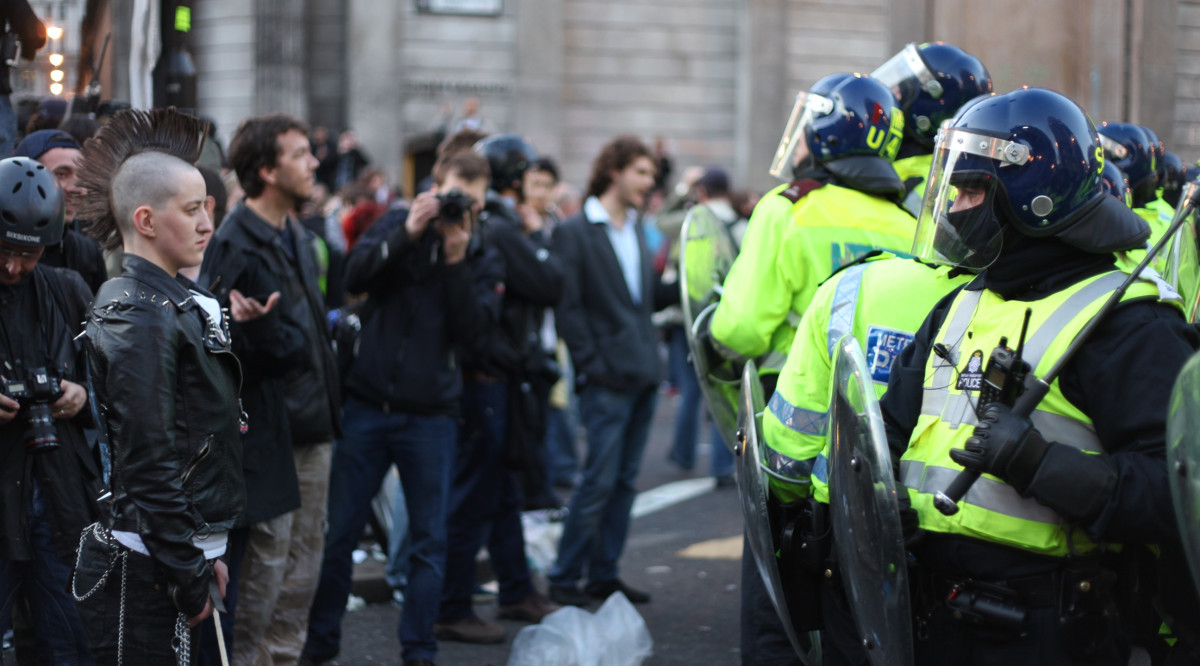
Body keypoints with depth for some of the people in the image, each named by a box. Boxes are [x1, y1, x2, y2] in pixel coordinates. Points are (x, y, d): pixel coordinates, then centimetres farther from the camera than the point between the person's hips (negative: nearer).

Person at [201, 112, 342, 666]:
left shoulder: (299, 239, 14)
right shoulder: (235, 244, -15)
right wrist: (254, 329, -36)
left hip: (312, 420, 9)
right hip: (269, 424, -9)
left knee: (305, 556, 13)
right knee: (268, 553, -5)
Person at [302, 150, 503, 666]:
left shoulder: (482, 261, 5)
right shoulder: (398, 226, 5)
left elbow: (473, 333, -9)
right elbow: (355, 277, -10)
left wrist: (456, 260, -16)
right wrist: (408, 234, -20)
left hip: (431, 415, 0)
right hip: (367, 404, 0)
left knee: (429, 541, 3)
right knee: (338, 532, 4)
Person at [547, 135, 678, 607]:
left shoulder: (636, 231, 17)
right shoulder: (575, 232, -6)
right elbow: (567, 307, -10)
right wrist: (592, 366, -15)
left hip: (643, 374, 7)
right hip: (607, 379, -7)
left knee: (625, 481, 10)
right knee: (599, 480, -8)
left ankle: (605, 573, 17)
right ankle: (564, 578, 0)